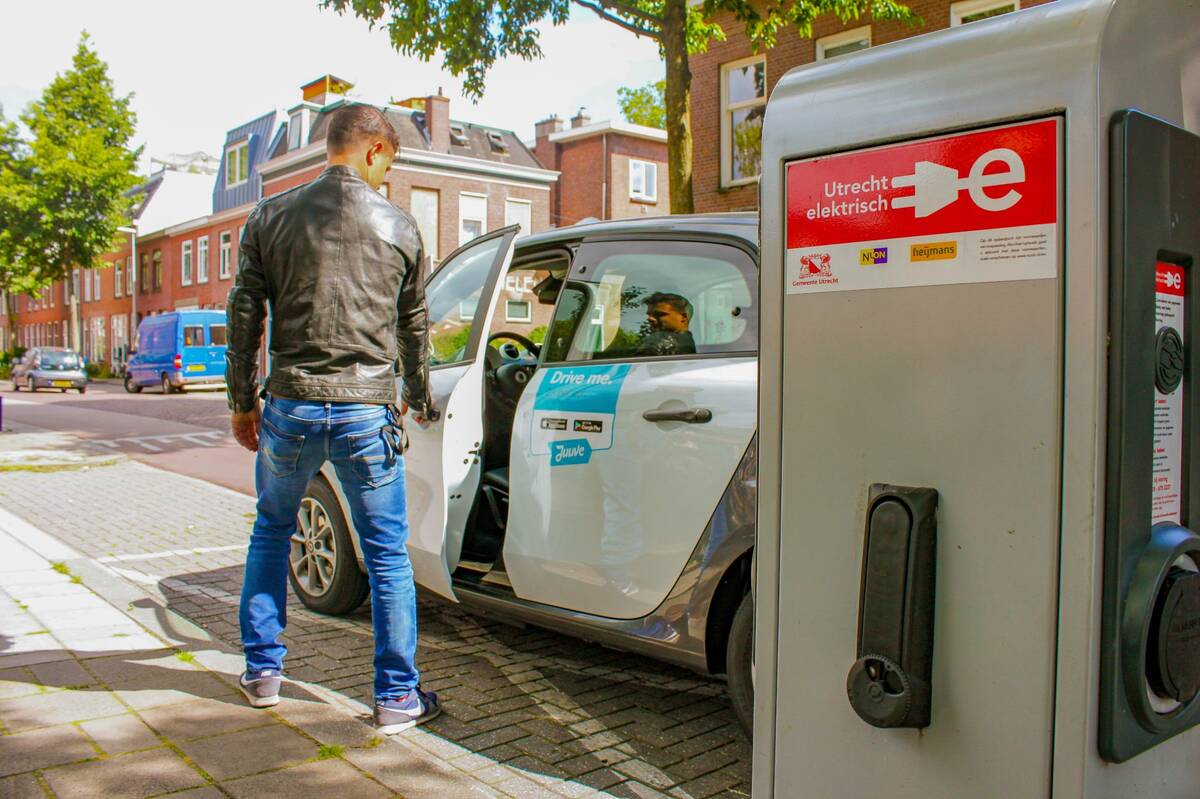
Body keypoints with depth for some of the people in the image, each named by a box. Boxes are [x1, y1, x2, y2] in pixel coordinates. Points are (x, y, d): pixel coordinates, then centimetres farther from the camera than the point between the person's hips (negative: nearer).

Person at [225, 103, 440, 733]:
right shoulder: (398, 226, 2)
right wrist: (419, 400, 26)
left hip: (290, 407, 2)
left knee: (271, 533, 23)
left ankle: (263, 671, 32)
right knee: (387, 554, 7)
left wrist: (242, 403, 16)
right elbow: (414, 327, 11)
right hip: (366, 411, -1)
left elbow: (245, 316, 5)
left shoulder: (271, 217, 4)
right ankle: (398, 696, 13)